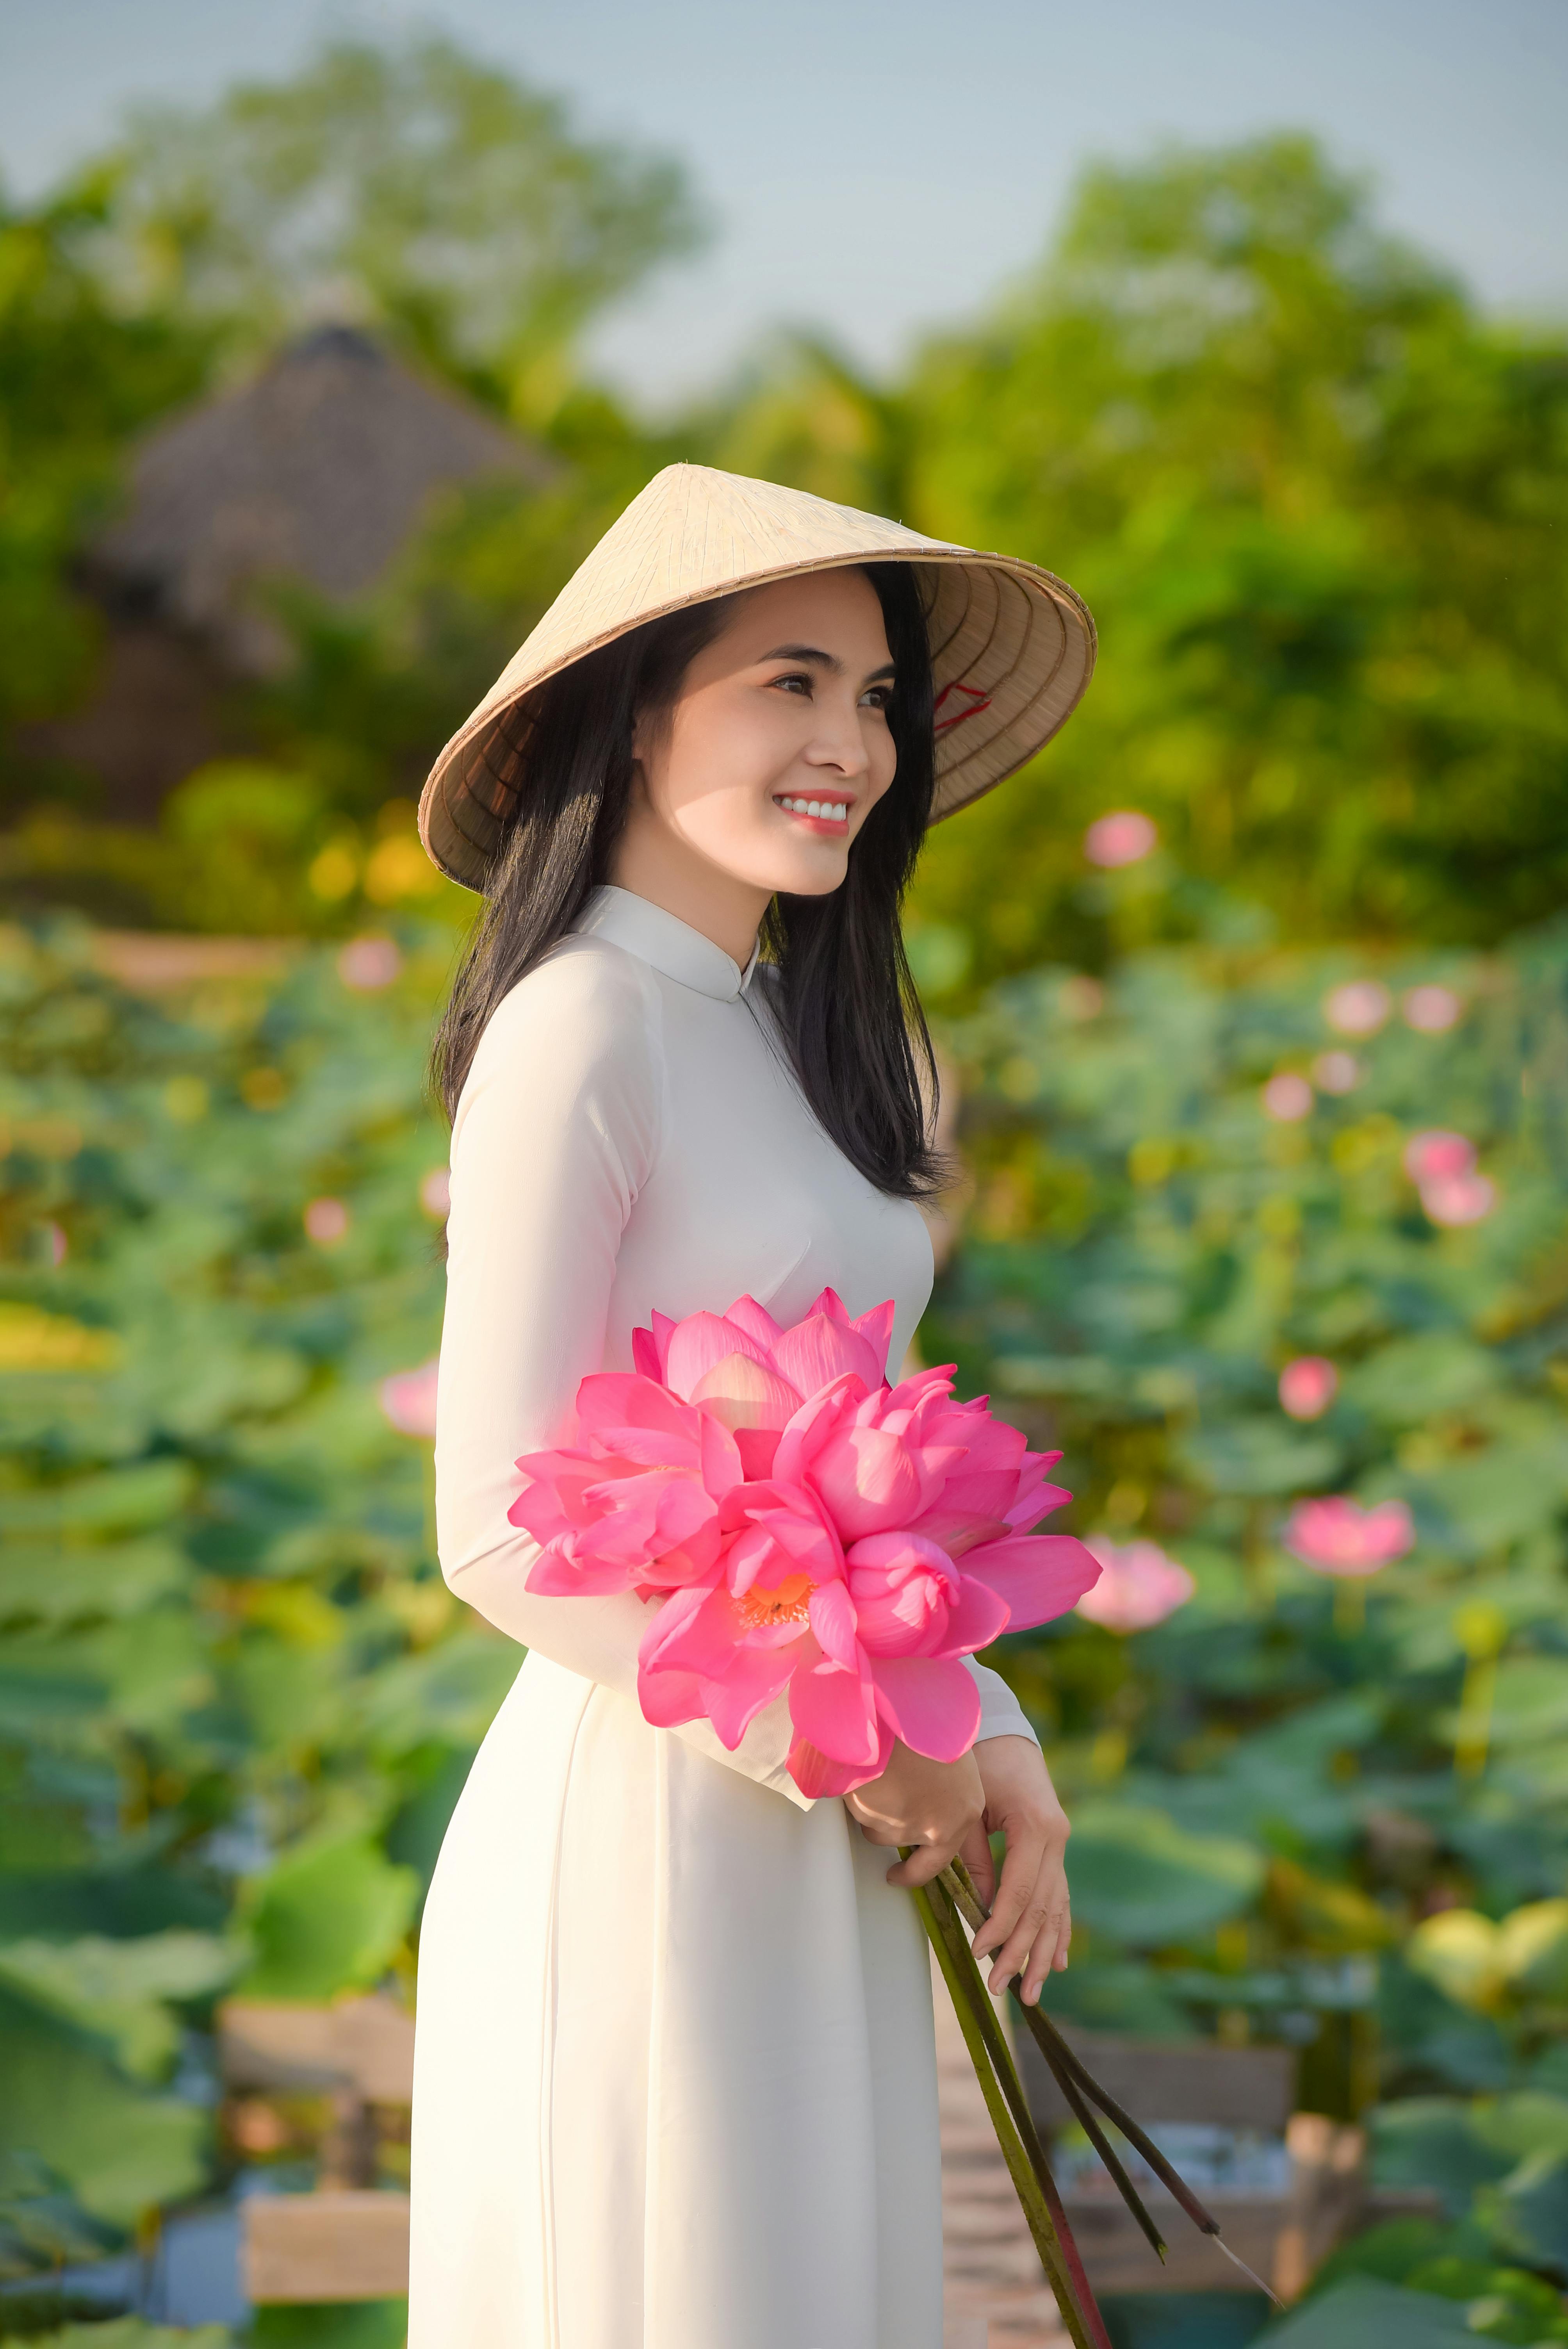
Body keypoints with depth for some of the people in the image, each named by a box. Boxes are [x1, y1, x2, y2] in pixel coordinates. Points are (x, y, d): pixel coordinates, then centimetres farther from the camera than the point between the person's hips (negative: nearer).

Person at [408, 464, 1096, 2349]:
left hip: (825, 1855, 8)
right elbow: (506, 1538, -17)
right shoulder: (575, 1035, -14)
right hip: (641, 1824, -8)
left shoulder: (796, 1033, 12)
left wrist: (992, 1749, 1)